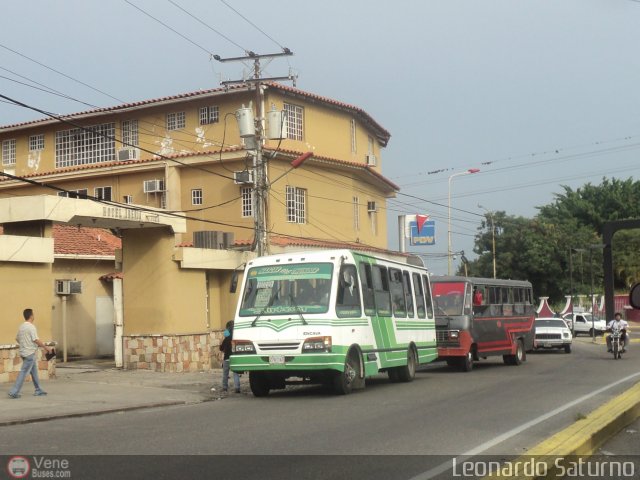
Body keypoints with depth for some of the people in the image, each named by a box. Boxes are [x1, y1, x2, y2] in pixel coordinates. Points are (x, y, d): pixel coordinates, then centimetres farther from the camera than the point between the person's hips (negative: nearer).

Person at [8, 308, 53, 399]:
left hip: (23, 352, 9)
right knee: (24, 372, -7)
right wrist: (46, 347, -11)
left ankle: (38, 390, 21)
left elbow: (17, 339, 18)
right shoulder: (31, 327, -15)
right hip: (30, 353, -9)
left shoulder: (21, 327, 11)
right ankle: (14, 392, -8)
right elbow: (36, 340, -19)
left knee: (34, 371, 15)